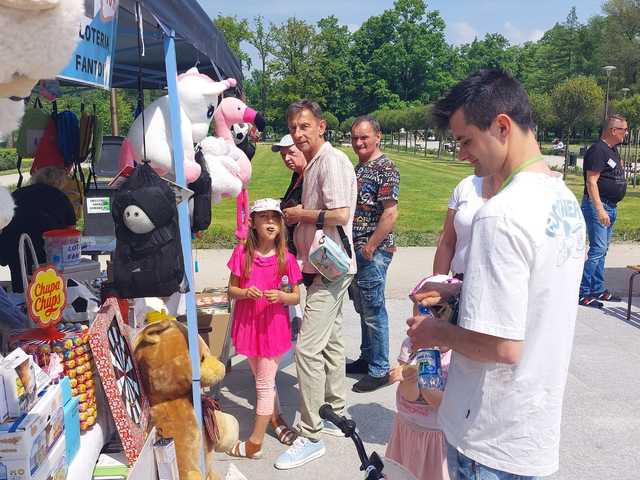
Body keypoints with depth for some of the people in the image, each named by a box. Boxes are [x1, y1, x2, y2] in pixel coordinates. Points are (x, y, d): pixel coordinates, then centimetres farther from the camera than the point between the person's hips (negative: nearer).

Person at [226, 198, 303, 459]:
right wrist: (244, 292, -21)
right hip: (248, 324, 3)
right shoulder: (242, 253, -6)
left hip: (273, 326, -2)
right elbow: (231, 289, 0)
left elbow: (296, 297, -3)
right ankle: (275, 418, 43)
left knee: (264, 383, 2)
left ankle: (255, 443, 13)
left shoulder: (285, 258, -9)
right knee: (263, 379, 20)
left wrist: (280, 296, -22)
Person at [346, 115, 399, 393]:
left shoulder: (385, 169, -13)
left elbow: (390, 214, -19)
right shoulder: (358, 167, 14)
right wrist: (354, 247, 14)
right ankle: (367, 359, 31)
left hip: (373, 252, -9)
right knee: (363, 308, 18)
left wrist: (369, 248, -17)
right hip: (355, 249, 9)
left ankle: (379, 370, 11)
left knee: (374, 311, -1)